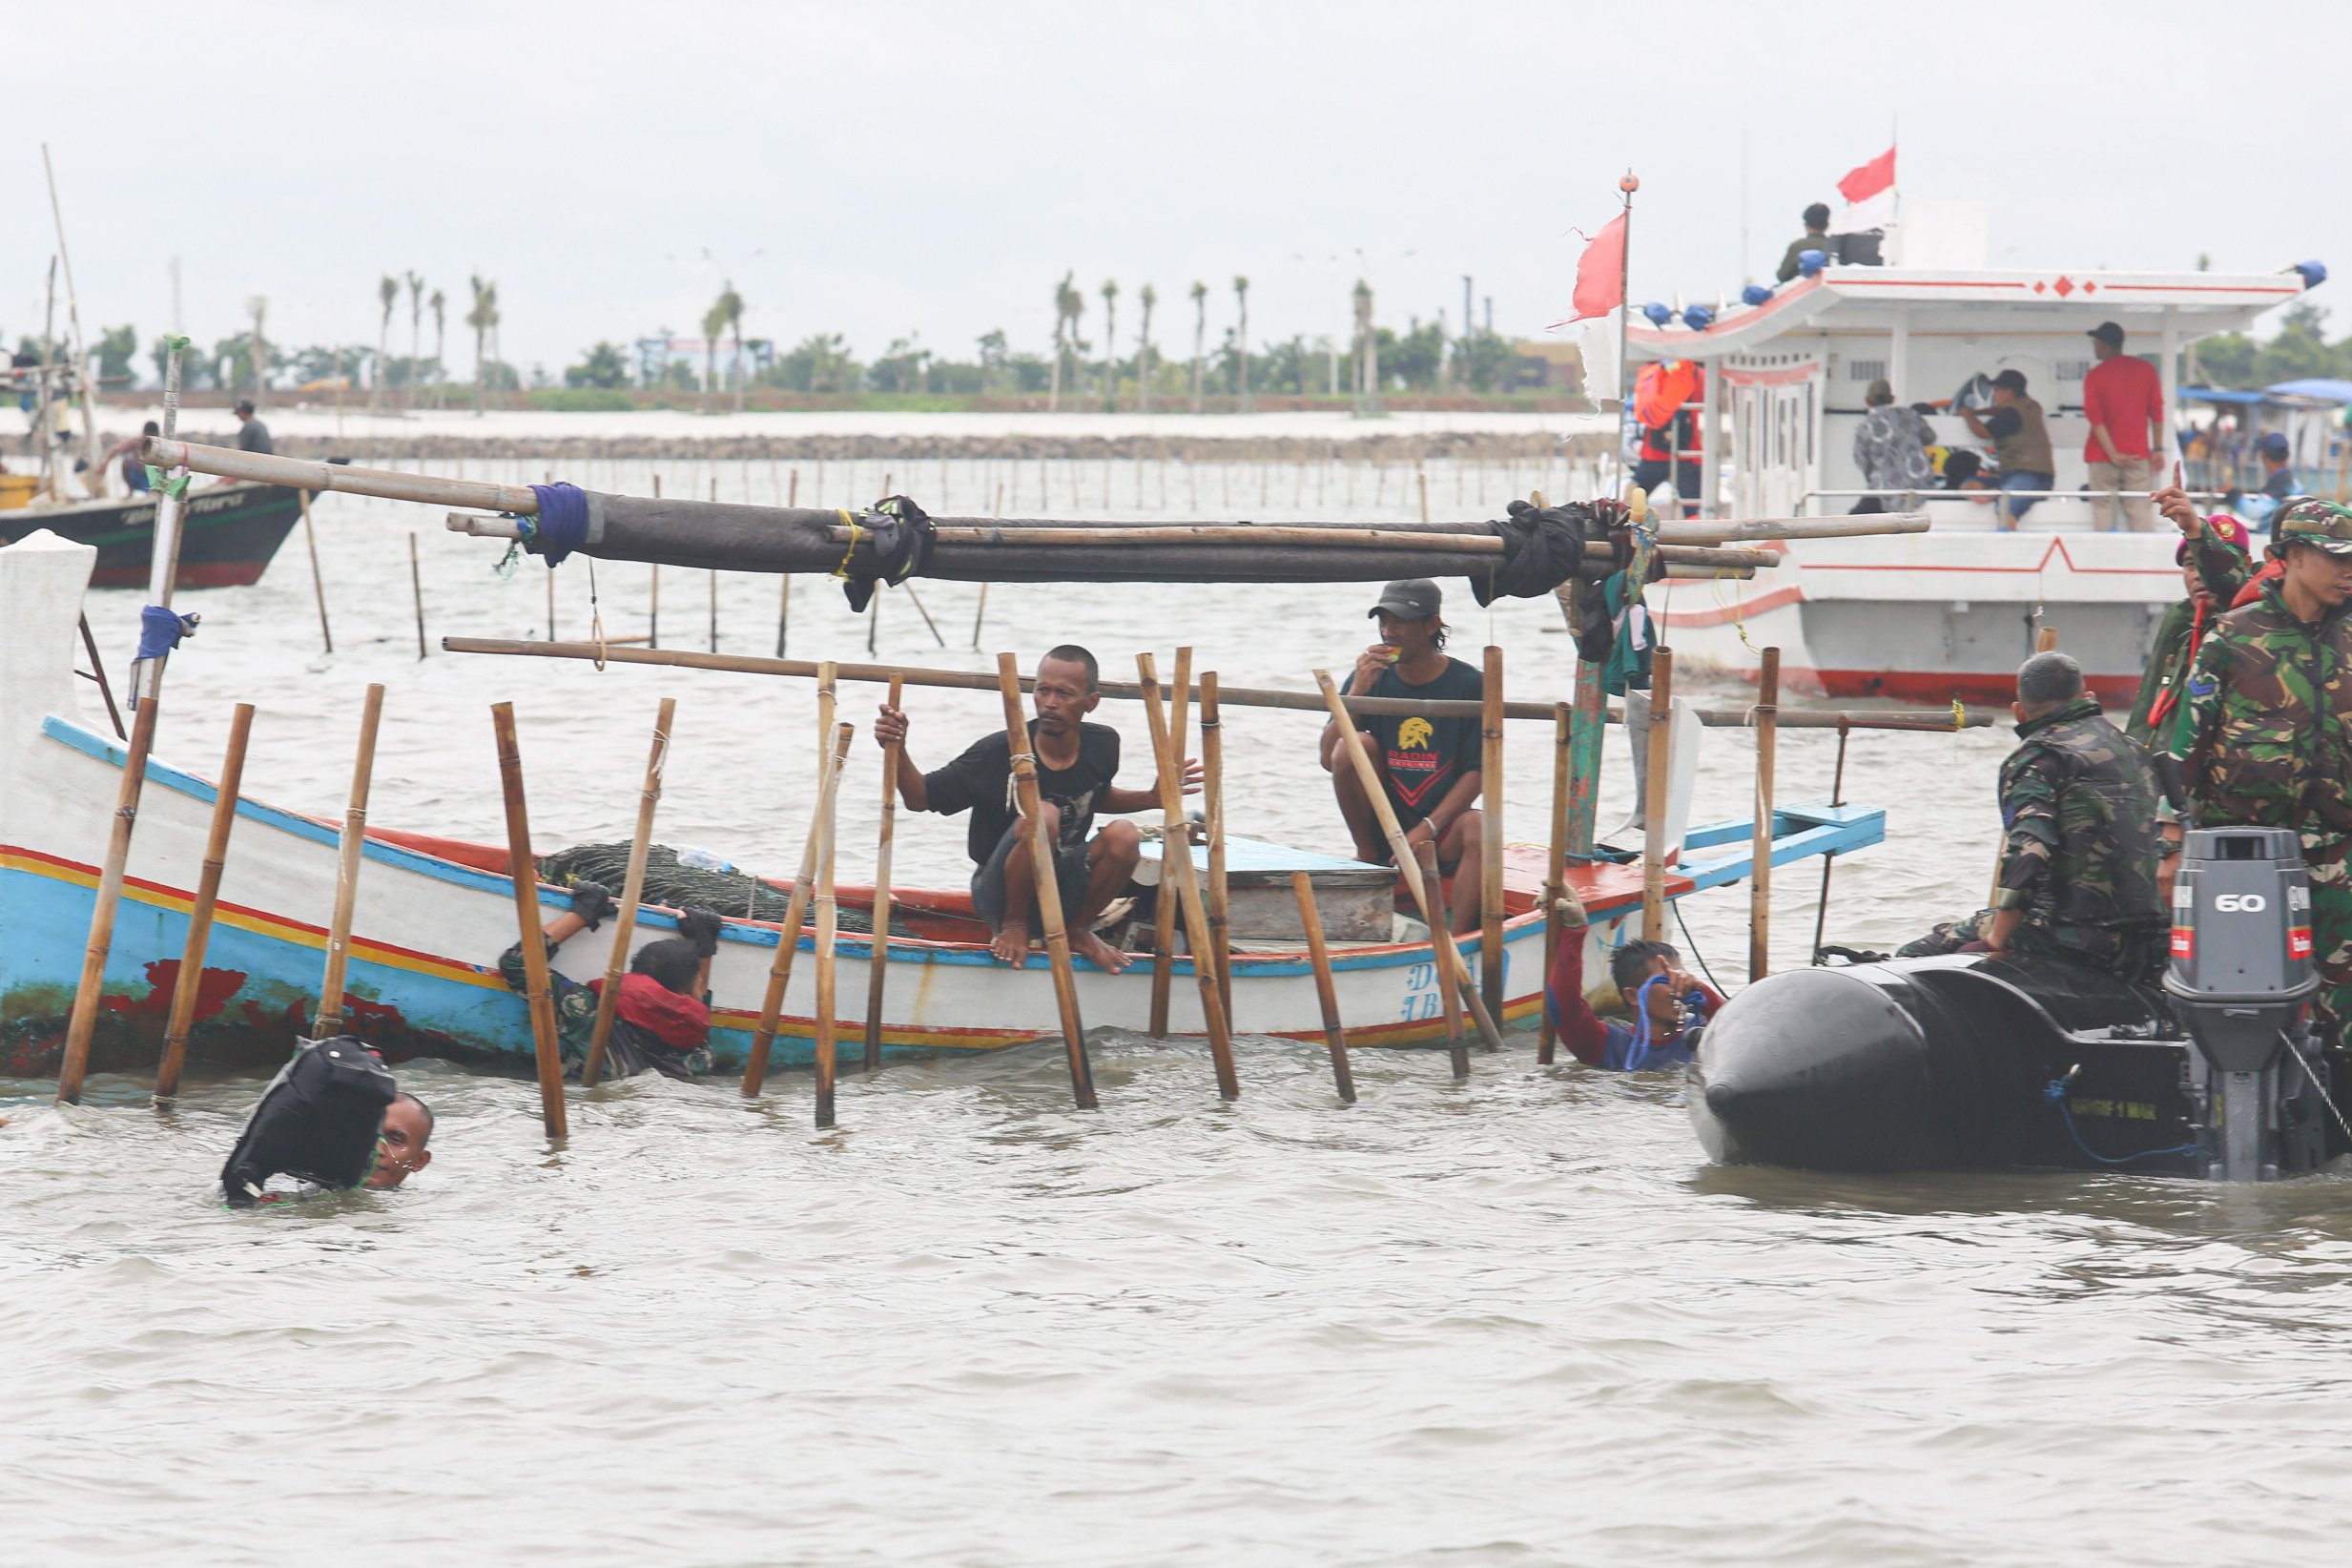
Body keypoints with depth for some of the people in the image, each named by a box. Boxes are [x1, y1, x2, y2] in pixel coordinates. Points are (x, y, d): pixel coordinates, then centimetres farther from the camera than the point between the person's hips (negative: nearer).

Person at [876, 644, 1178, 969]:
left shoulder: (1102, 745, -3)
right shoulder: (999, 752, -17)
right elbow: (921, 799, -11)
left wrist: (1152, 798, 4)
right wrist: (898, 751, -30)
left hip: (1065, 888, 4)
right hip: (1000, 893, -4)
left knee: (1124, 837, -24)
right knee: (1042, 815, -34)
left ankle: (1077, 931, 1)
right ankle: (1012, 927, -11)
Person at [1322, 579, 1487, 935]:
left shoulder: (1470, 685, -4)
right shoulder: (1372, 679, 2)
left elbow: (1477, 771, -7)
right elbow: (1328, 759, -7)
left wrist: (1428, 828, -19)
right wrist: (1358, 691, -18)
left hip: (1440, 834, -2)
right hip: (1381, 830, 2)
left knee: (1479, 827, -34)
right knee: (1352, 746, -21)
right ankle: (1367, 859, -6)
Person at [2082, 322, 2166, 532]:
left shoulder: (2095, 376, -4)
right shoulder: (2145, 369, 3)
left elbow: (2095, 418, -9)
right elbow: (2157, 412, 3)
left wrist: (2113, 454, -11)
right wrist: (2157, 449, 7)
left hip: (2103, 456, -2)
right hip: (2138, 455, 2)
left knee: (2102, 507, 2)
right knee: (2141, 514, -1)